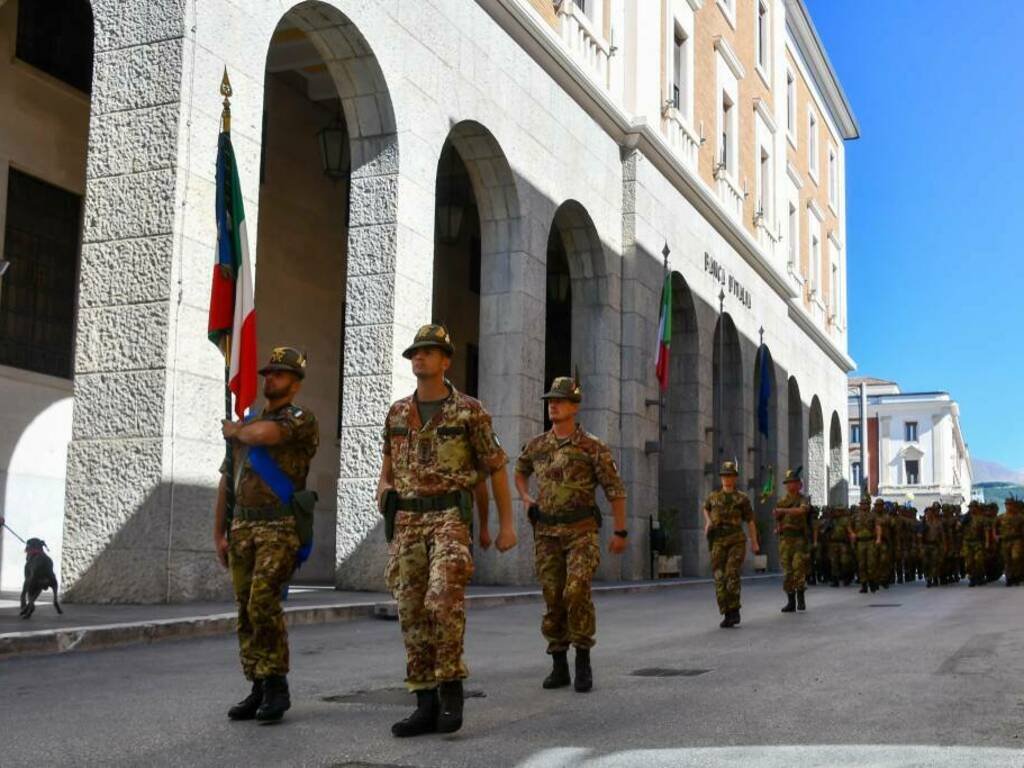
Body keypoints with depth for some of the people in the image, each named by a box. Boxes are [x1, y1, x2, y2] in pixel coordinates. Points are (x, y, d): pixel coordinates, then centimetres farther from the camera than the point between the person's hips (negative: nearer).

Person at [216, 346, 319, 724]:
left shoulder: (302, 419, -1)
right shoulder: (247, 422, 19)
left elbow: (266, 433, -23)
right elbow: (226, 481, 19)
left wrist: (235, 431, 0)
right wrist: (219, 532, 13)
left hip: (280, 527, -6)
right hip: (242, 527, 6)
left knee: (263, 603, -17)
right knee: (246, 611, 5)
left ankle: (276, 687, -7)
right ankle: (258, 689, 12)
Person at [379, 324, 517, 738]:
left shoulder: (469, 411, 0)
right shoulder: (397, 413, 13)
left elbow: (497, 469, 4)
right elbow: (388, 464, 24)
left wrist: (506, 526, 2)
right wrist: (383, 487, 2)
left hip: (452, 518, -5)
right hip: (408, 522, 5)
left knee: (443, 599, -24)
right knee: (413, 613, 1)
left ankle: (451, 686, -9)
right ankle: (426, 705, 7)